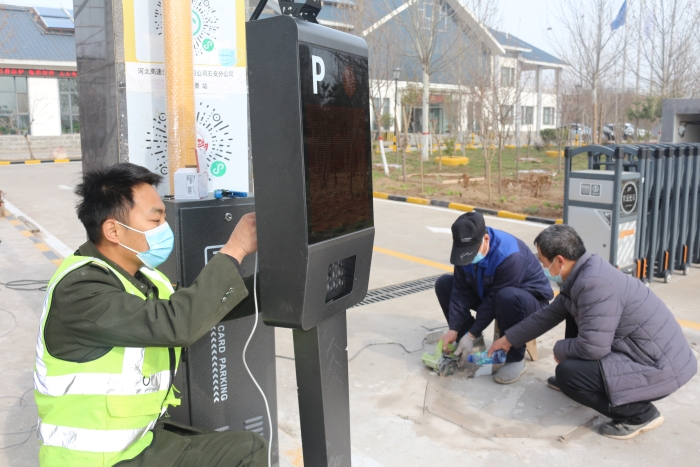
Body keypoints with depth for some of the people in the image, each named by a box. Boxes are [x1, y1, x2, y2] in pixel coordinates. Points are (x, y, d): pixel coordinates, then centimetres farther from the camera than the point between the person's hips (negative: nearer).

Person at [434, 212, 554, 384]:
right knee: (444, 284, -5)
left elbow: (494, 300, -31)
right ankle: (475, 343, 2)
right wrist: (453, 329, -21)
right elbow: (461, 290, -14)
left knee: (507, 298, -42)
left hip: (531, 300, -7)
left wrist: (472, 335, -26)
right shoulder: (465, 247, -16)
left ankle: (516, 358, -20)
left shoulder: (510, 256, -35)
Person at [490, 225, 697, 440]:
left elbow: (592, 347, -27)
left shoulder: (594, 283, -27)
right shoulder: (584, 272, 5)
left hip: (660, 365, -10)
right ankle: (572, 381, 28)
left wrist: (559, 349, -5)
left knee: (567, 373, -17)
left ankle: (640, 414, -1)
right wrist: (508, 339, 25)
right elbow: (550, 314, 17)